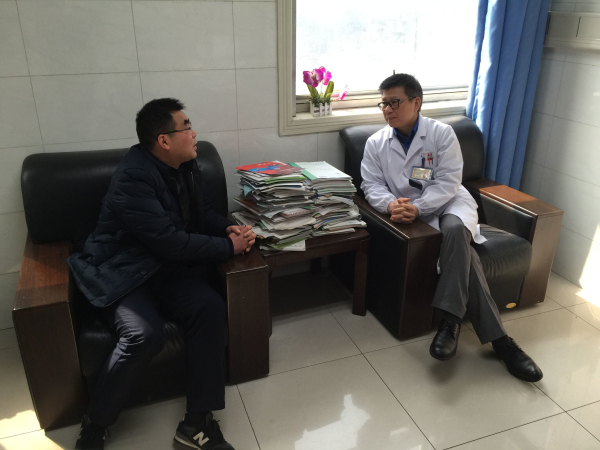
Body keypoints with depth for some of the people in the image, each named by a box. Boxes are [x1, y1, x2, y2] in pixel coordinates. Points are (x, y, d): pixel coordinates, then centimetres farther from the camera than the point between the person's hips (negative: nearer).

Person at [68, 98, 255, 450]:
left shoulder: (186, 166, 5)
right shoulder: (133, 179, -22)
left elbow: (203, 212, 16)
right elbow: (172, 242, -27)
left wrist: (228, 228, -5)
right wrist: (228, 247, -18)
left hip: (169, 269, 7)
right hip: (123, 272, -6)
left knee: (210, 307, -21)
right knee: (146, 335, -31)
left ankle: (198, 421, -13)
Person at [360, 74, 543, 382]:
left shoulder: (441, 133, -5)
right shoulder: (376, 143, 3)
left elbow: (448, 182, -12)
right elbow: (371, 185, -1)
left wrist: (416, 208, -26)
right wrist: (391, 205, -24)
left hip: (450, 203, 0)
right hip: (411, 213, 0)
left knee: (455, 229, -37)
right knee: (463, 252, -26)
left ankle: (449, 320, -32)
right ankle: (498, 338, -24)